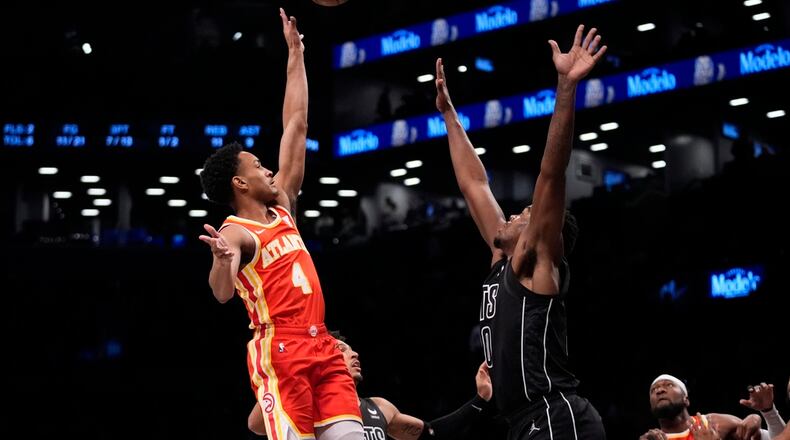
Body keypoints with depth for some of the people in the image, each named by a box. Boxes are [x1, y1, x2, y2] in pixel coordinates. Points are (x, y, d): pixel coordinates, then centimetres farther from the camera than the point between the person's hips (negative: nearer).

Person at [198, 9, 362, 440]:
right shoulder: (235, 234, -5)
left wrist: (296, 56, 23)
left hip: (320, 346, 8)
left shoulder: (282, 207, 17)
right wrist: (222, 261, -46)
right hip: (279, 351, -8)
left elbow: (296, 126, 21)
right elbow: (222, 293, -24)